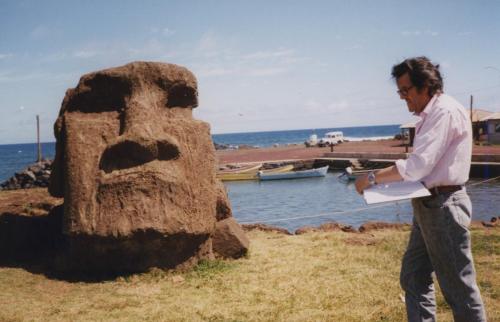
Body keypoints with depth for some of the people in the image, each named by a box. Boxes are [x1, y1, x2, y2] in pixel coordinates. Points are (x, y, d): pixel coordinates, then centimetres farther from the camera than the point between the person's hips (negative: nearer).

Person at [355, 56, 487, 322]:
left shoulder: (446, 111, -17)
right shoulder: (430, 115, 14)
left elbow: (417, 165, -24)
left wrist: (373, 178, -17)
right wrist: (387, 178, 6)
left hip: (445, 206, -10)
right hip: (428, 205, 10)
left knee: (458, 285, 0)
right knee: (413, 278, 14)